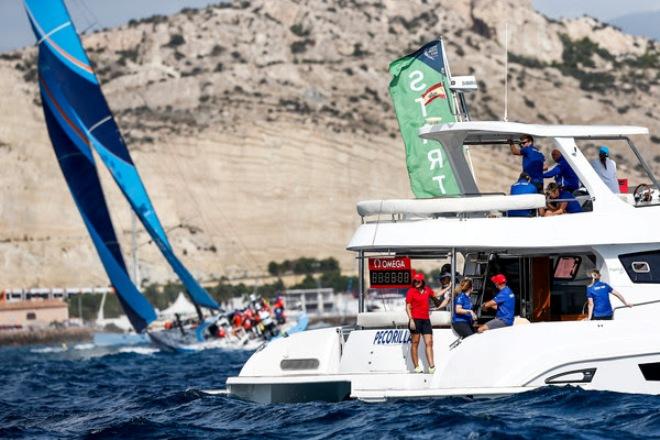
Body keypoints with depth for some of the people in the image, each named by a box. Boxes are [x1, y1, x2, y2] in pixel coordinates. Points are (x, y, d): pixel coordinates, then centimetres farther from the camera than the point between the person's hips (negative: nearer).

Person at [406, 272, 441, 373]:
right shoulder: (411, 291, -3)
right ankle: (416, 367, 2)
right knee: (415, 343, 0)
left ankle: (431, 366, -10)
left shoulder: (427, 290, 11)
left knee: (429, 343, -4)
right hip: (415, 319, -5)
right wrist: (411, 319, -15)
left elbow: (435, 295, 33)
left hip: (426, 319, 5)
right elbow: (408, 307, -5)